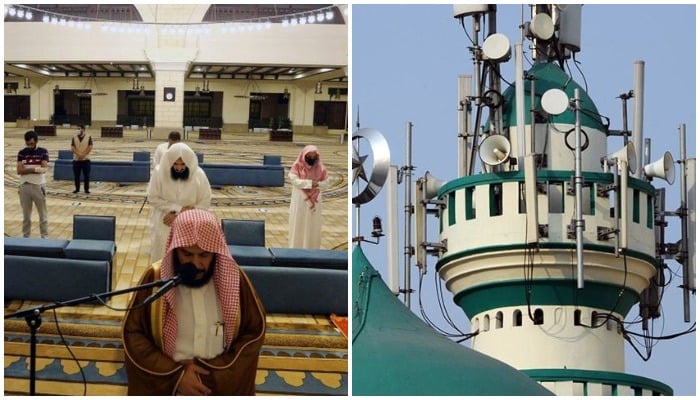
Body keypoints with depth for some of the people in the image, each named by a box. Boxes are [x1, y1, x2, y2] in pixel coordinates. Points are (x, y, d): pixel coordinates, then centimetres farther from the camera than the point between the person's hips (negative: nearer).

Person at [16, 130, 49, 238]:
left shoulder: (43, 152, -3)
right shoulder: (22, 153, 3)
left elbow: (44, 169, -15)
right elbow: (19, 171, -8)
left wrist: (26, 169, -18)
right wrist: (35, 169, -18)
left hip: (39, 186, -2)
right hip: (24, 186, 2)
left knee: (43, 214, 4)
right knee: (26, 215, 10)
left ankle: (45, 237, 9)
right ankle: (25, 237, 18)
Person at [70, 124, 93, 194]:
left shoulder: (88, 137, -1)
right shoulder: (74, 138, 5)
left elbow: (90, 148, -7)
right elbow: (72, 148, -2)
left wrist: (83, 155, -15)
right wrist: (78, 154, -16)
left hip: (85, 159, -2)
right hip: (76, 159, 2)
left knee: (86, 175, -1)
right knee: (76, 175, 4)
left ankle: (87, 189, 5)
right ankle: (77, 189, 13)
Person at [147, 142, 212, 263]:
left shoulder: (199, 175, -12)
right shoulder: (159, 172, -12)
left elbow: (204, 203, -8)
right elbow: (153, 198, -7)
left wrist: (178, 215, -15)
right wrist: (178, 208, -17)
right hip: (164, 227, 0)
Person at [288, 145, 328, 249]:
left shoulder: (320, 167, 2)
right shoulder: (297, 166, -6)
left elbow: (324, 182, 5)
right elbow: (294, 180, -16)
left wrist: (317, 184, -17)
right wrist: (310, 183, -21)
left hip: (314, 200, 3)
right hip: (300, 199, -3)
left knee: (313, 225, 5)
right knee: (298, 224, 0)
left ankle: (312, 248, 10)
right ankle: (297, 248, 6)